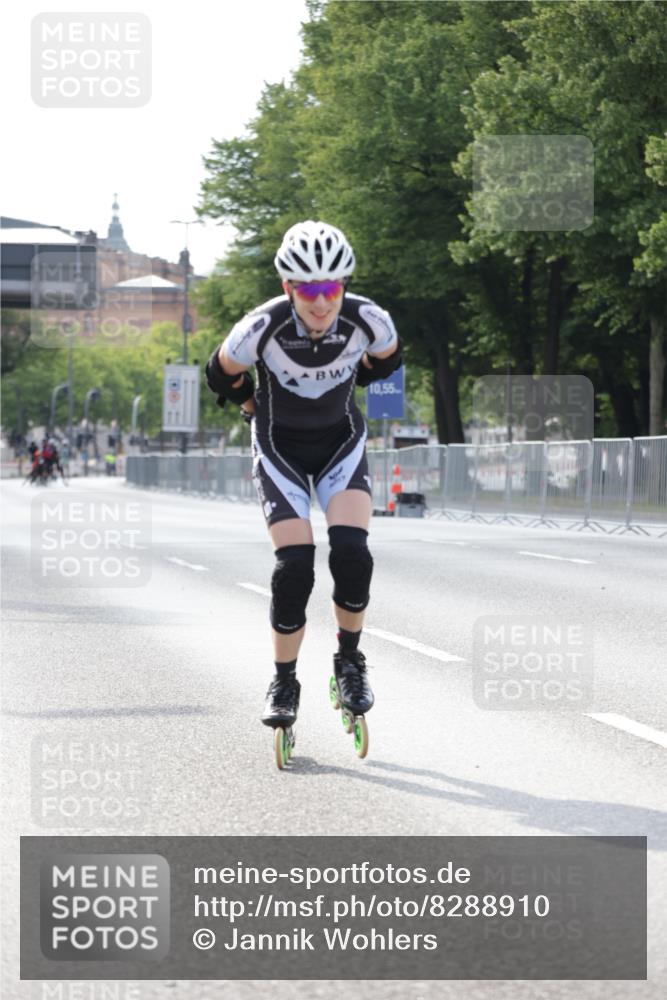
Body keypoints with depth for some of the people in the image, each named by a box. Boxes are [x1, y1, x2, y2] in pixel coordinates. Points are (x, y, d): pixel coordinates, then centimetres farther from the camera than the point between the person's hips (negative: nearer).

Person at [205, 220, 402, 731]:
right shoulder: (263, 326, -29)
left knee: (351, 551, -20)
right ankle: (284, 683, 5)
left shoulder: (368, 320, -24)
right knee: (295, 565, -14)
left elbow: (387, 359, 3)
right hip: (281, 446, -1)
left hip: (342, 441, 1)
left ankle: (350, 661, 3)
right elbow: (222, 374, -6)